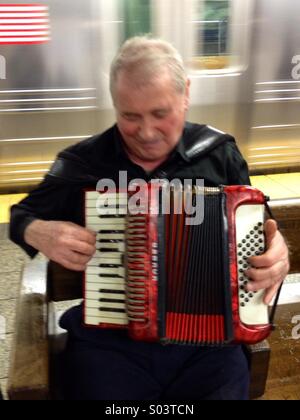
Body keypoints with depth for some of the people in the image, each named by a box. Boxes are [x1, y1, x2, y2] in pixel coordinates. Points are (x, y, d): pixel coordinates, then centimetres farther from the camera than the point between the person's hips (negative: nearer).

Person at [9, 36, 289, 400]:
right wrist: (38, 232, -11)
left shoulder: (219, 153, 1)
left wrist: (276, 249, -10)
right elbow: (22, 216, 12)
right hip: (107, 339, 0)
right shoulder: (82, 162, -2)